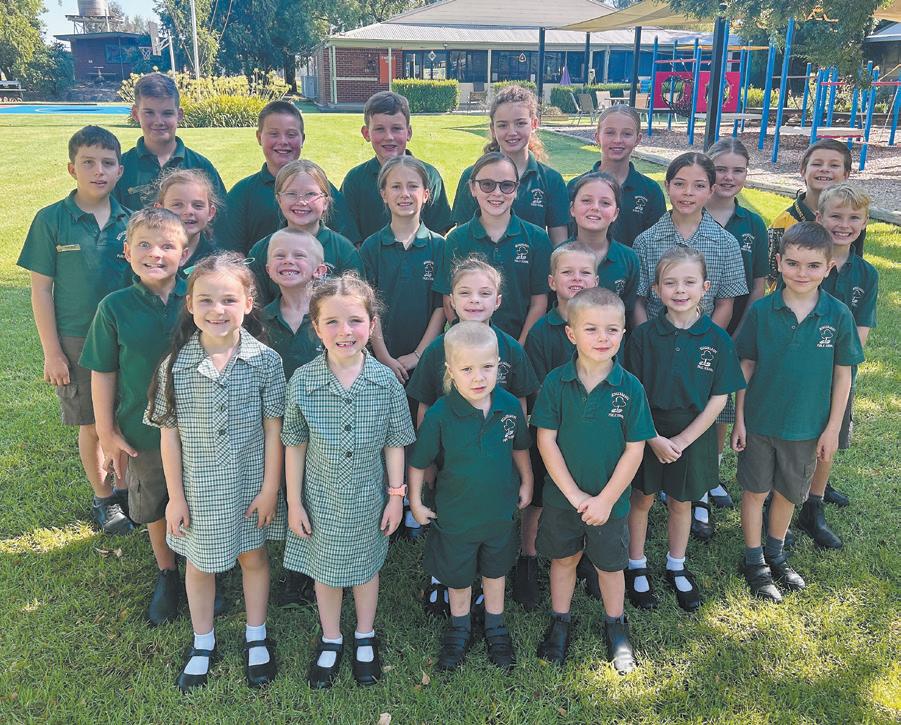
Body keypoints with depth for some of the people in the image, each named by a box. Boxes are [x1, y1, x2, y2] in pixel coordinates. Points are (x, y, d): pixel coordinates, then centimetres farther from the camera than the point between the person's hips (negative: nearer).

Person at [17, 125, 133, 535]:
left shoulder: (130, 221, -1)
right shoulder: (51, 220, -8)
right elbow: (41, 289, -5)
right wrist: (51, 352, -7)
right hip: (77, 342, -2)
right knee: (92, 425, 11)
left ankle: (126, 487, 32)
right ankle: (103, 498, 29)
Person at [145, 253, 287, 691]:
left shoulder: (265, 361, -14)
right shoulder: (176, 366, -12)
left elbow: (273, 430, -8)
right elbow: (169, 436, -5)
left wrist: (270, 488, -6)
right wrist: (175, 496, -3)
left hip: (251, 484, 0)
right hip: (199, 488, 1)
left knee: (253, 556, 18)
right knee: (199, 563, 17)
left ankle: (256, 636, 41)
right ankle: (203, 643, 41)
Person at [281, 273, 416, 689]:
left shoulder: (386, 381, -15)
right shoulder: (302, 382, -16)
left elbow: (394, 444, -5)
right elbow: (295, 446, -6)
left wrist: (396, 496, -2)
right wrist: (294, 502, -3)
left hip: (368, 499, 0)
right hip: (322, 499, 0)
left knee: (366, 567, 20)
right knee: (325, 570, 18)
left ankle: (365, 638, 44)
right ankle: (330, 642, 43)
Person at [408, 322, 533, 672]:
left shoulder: (509, 406, -17)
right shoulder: (439, 416, -26)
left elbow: (519, 448, 2)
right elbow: (418, 462, -11)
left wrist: (526, 484, 8)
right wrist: (416, 502, -5)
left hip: (500, 511, 2)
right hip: (455, 515, -2)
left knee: (495, 570, 24)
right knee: (458, 576, 20)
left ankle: (495, 627, 49)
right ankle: (459, 627, 48)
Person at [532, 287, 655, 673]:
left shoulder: (630, 387, -14)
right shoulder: (556, 382, -13)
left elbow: (634, 449, -10)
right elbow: (546, 441, -11)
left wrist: (606, 499, -13)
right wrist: (575, 495, -14)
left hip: (610, 500, 0)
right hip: (562, 496, 0)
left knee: (610, 565, 18)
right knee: (563, 558, 19)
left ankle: (615, 625, 42)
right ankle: (559, 621, 41)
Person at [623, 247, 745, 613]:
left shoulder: (717, 339, -8)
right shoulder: (644, 336, -9)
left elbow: (719, 398, -6)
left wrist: (683, 439, -12)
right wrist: (655, 438, -14)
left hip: (694, 435, 1)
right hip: (647, 433, -1)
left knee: (681, 502, 16)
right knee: (642, 499, 12)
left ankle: (676, 568, 37)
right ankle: (637, 567, 31)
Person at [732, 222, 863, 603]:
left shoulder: (838, 315, -11)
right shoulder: (761, 311, -12)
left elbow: (843, 373, -3)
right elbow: (746, 365, -4)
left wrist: (832, 428, -2)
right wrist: (739, 418, -4)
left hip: (806, 427, 1)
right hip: (759, 421, -1)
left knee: (788, 492, 18)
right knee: (755, 490, 12)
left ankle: (775, 553, 41)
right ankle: (754, 560, 30)